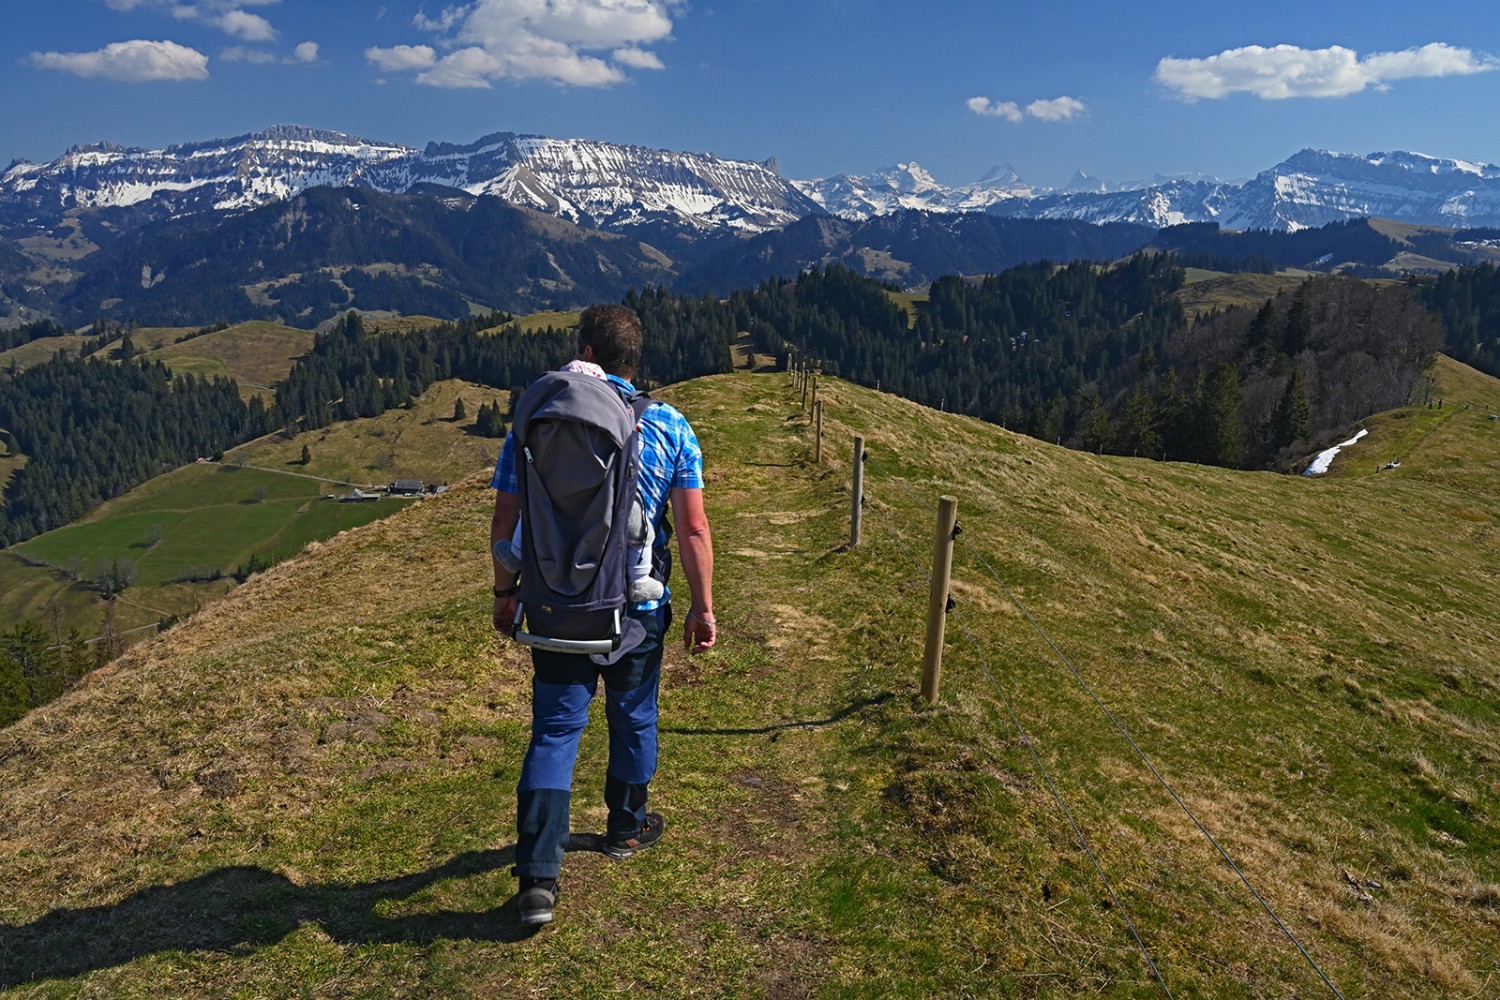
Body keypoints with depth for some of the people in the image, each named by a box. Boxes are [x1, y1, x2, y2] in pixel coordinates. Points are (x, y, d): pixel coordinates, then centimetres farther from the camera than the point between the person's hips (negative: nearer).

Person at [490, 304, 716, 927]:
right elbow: (693, 529, -9)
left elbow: (504, 522, -1)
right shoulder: (669, 427, -7)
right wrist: (702, 607, 0)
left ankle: (538, 878, 4)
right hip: (638, 609, 0)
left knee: (554, 730, 8)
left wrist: (504, 594, 12)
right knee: (632, 719, 20)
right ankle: (626, 828, 41)